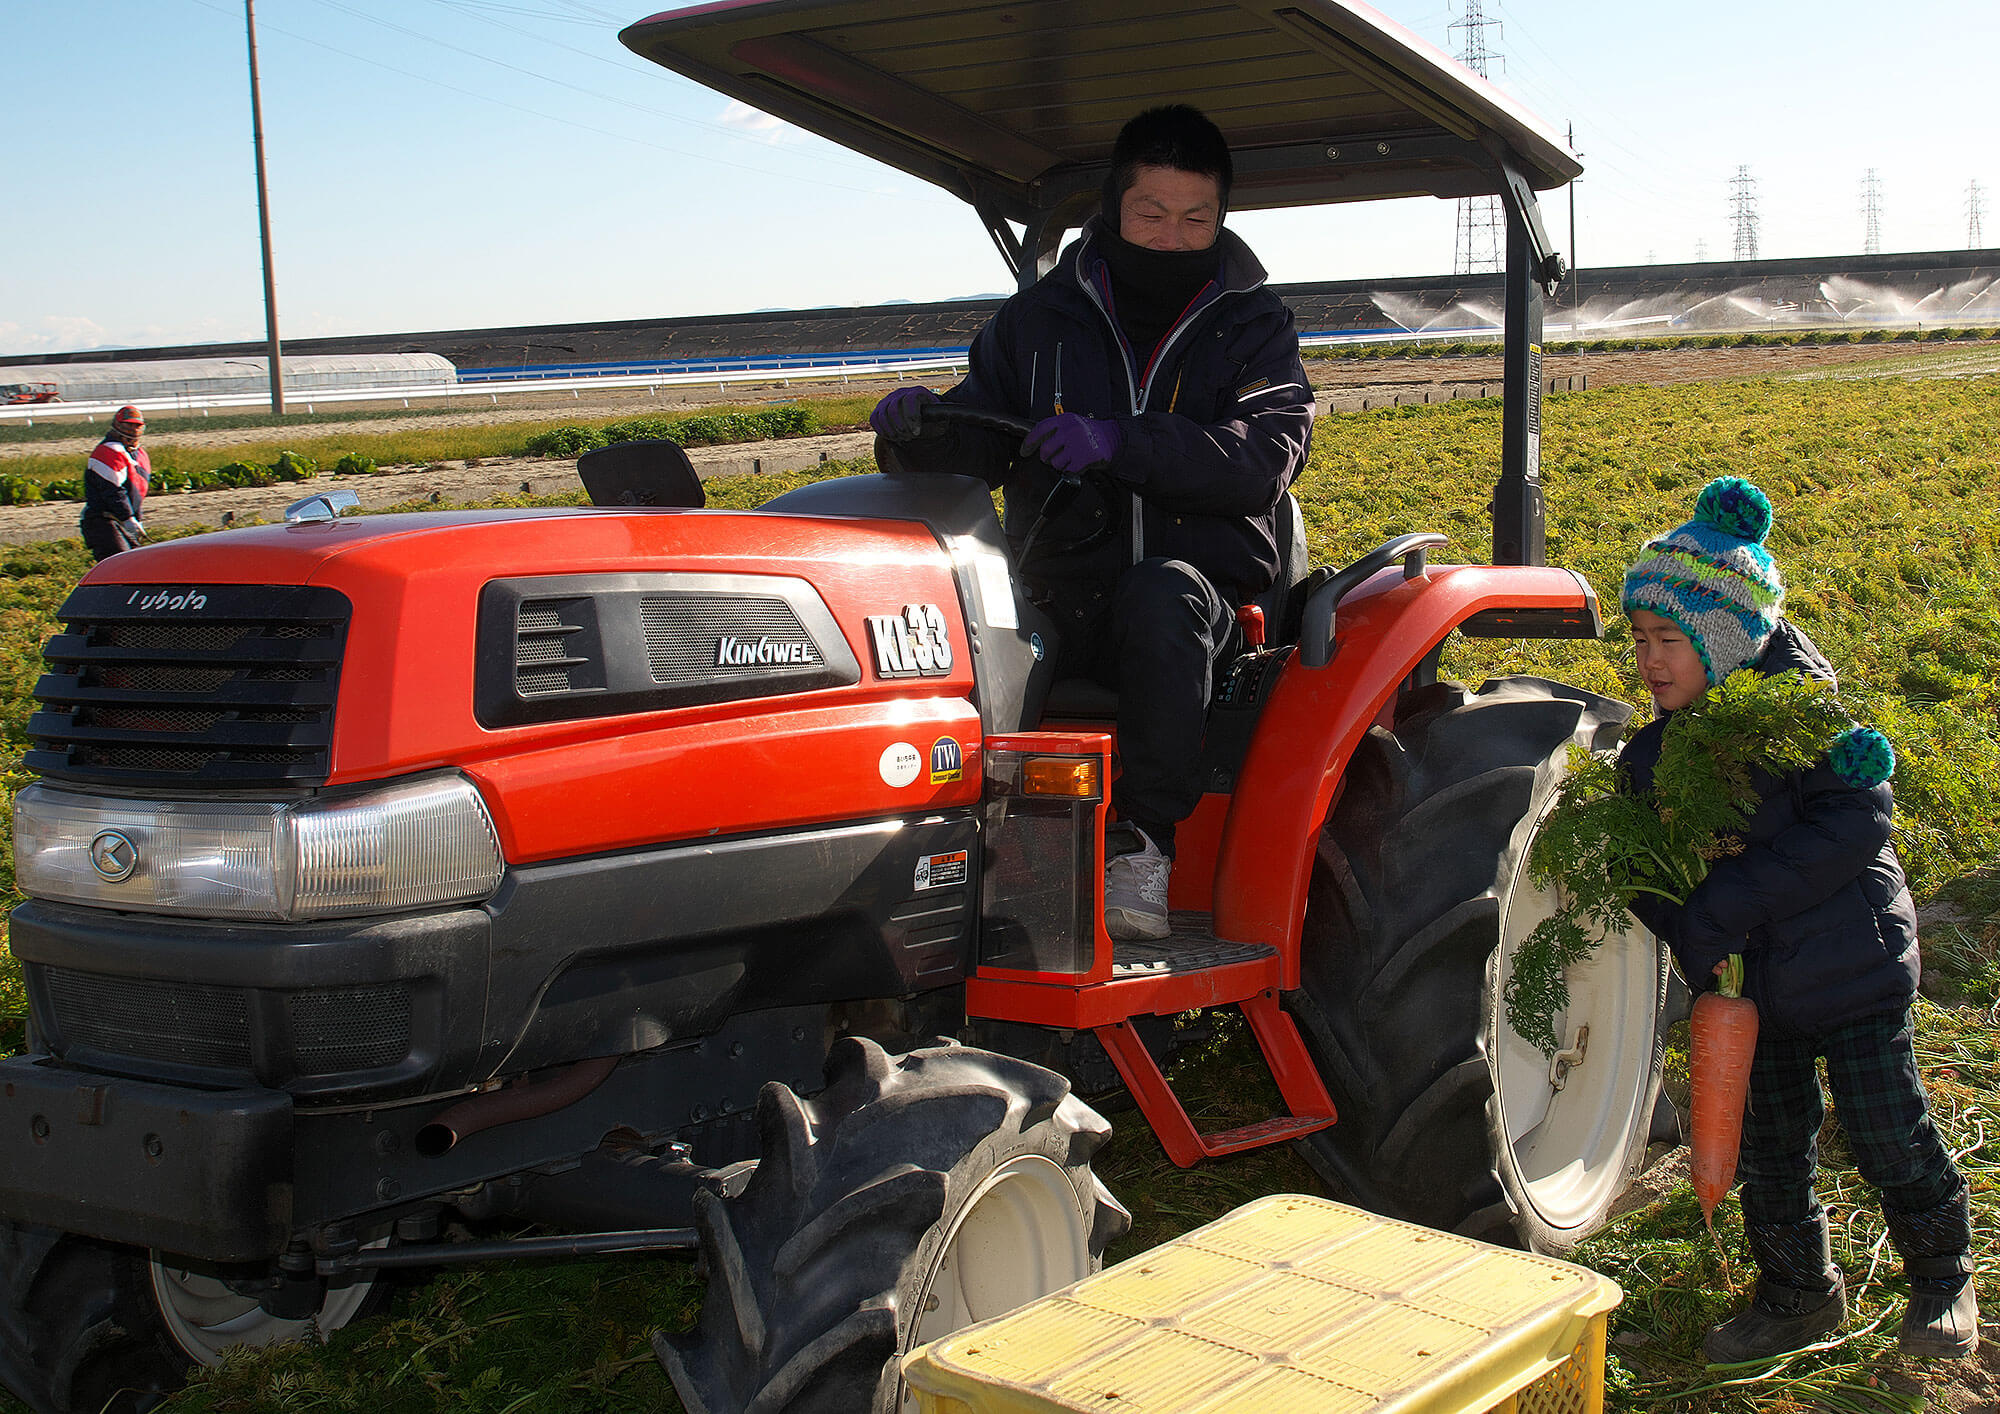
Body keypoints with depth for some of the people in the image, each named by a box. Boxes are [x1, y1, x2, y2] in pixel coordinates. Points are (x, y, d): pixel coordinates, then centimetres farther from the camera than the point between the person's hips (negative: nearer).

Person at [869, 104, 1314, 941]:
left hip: (1205, 590, -2)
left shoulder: (1252, 327, 9)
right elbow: (972, 447, 12)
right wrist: (918, 431, -13)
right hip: (1064, 610, 2)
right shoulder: (1041, 320, 15)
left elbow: (1266, 454, -9)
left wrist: (1121, 443, -24)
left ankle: (1143, 841, -29)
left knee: (1160, 592, -38)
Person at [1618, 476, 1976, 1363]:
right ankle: (1798, 1292, 33)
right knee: (1768, 1148, 14)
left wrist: (1725, 906, -30)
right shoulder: (1653, 752, 0)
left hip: (1850, 967, -5)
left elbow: (1858, 825, -29)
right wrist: (1688, 933, -20)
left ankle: (1941, 1273, 32)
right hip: (1746, 988, 5)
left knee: (1889, 1139, 7)